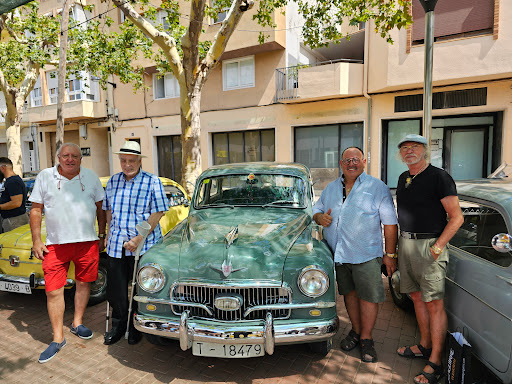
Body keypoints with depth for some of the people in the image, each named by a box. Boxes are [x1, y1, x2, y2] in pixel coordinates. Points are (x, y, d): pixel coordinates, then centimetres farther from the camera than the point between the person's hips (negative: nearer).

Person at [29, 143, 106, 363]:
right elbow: (36, 209, 3)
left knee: (83, 283, 12)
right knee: (53, 291, 0)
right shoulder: (45, 177, 1)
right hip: (55, 245, -1)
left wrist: (102, 234, 6)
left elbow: (100, 207, 9)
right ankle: (58, 338, 15)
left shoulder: (91, 177, 4)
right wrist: (36, 240, -2)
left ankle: (77, 324, 33)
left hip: (87, 241, 1)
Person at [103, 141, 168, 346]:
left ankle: (137, 327, 29)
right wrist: (109, 235, 10)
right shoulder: (113, 181, 10)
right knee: (116, 290, 11)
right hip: (116, 245, 4)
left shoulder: (152, 182, -7)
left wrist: (138, 239, -18)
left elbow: (158, 213, -12)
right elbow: (109, 210, 19)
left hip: (143, 245, -4)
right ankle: (118, 325, 32)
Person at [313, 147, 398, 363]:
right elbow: (316, 209, 19)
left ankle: (366, 339, 22)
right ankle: (356, 331, 34)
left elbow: (390, 223, -2)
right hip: (337, 254, 4)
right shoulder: (331, 188, 11)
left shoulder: (377, 187, -2)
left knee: (368, 296, 3)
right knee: (349, 293, 16)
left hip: (365, 254, -4)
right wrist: (319, 217, -6)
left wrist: (390, 254, -5)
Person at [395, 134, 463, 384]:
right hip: (405, 244, 7)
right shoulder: (404, 178, 13)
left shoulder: (439, 177, -8)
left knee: (434, 304, -2)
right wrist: (396, 247, 16)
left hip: (429, 246, -7)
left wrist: (437, 247, -17)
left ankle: (435, 363, 9)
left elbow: (456, 217, -10)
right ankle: (424, 346, 31)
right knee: (417, 298, 16)